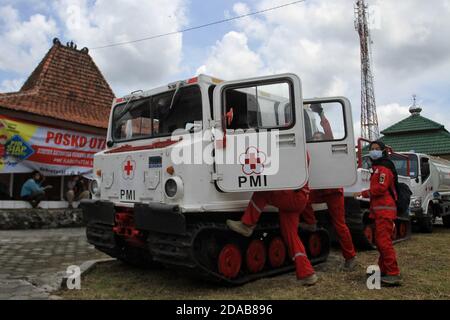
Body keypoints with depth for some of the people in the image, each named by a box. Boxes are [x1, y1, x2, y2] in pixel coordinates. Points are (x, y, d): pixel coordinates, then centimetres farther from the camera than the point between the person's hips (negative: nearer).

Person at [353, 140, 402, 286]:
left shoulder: (384, 168, -11)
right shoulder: (377, 167, 22)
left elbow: (380, 188, -19)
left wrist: (363, 193, -11)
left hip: (384, 209, -11)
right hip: (379, 210, 11)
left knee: (384, 241, -15)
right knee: (380, 241, 15)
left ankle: (394, 274, -14)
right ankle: (384, 270, 24)